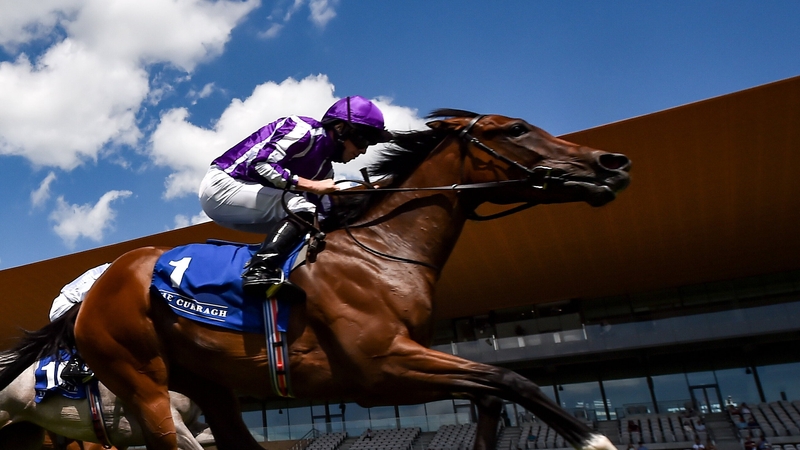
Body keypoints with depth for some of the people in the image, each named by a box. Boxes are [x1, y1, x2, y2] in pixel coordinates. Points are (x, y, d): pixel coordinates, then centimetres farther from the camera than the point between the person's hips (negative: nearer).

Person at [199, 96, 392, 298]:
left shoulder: (325, 169, 10)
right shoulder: (305, 131, -15)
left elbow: (317, 215, 8)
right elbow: (261, 164, -26)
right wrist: (311, 185, -23)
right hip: (222, 183, -9)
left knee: (304, 220, 6)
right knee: (300, 208, -23)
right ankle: (260, 270, -34)